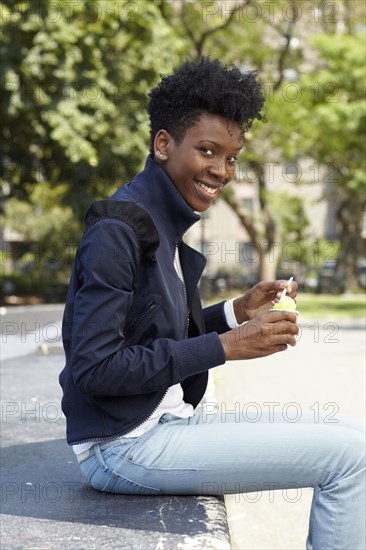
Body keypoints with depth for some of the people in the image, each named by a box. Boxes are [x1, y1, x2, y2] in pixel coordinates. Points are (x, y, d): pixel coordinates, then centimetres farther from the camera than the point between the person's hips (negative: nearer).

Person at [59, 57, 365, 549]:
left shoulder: (165, 223, 10)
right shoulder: (118, 228, -17)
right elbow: (93, 368, -22)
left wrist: (238, 312, 1)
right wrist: (225, 346, -19)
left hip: (167, 421, 9)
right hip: (122, 447, -9)